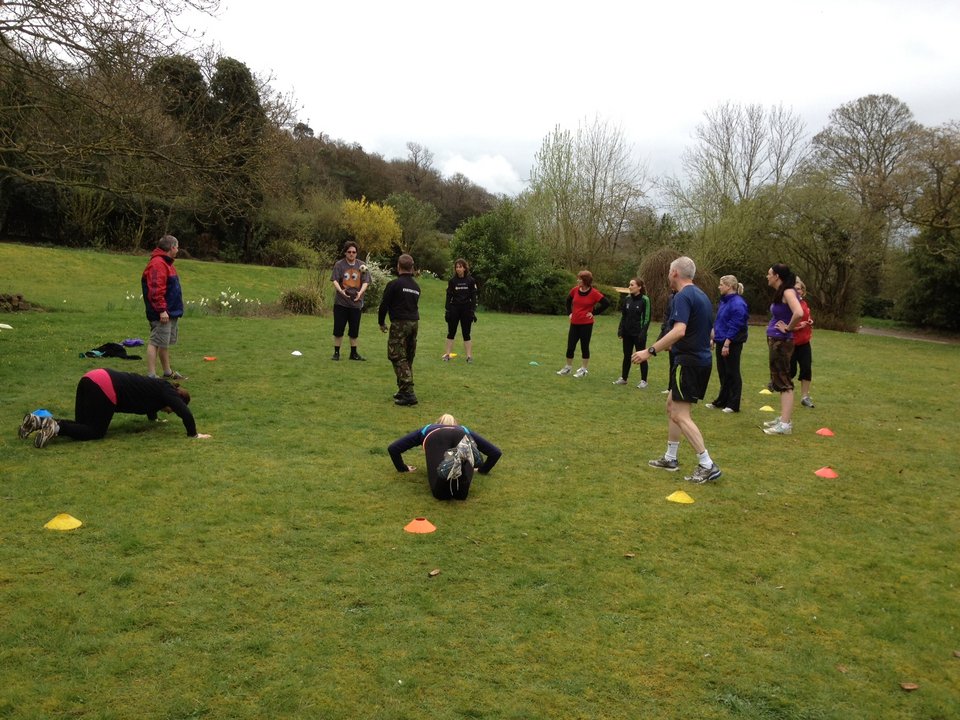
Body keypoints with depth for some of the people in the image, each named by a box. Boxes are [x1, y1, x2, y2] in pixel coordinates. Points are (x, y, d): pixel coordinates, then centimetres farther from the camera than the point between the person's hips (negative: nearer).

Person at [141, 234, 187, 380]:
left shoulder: (166, 263, 19)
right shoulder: (157, 264, -16)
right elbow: (155, 290, -23)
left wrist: (175, 309, 23)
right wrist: (162, 310, -25)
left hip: (171, 313, 11)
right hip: (162, 314, -11)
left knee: (165, 343, 17)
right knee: (155, 343, -8)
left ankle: (168, 373, 26)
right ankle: (151, 376, -6)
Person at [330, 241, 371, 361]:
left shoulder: (361, 265, 6)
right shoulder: (339, 264, -1)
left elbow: (365, 282, 2)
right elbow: (334, 280, -8)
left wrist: (360, 292, -17)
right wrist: (340, 290, -28)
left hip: (356, 302, 2)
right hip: (341, 302, -2)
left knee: (354, 330, 9)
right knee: (338, 329, 2)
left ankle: (353, 353, 21)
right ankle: (336, 352, 13)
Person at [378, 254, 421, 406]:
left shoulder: (394, 284, -7)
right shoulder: (416, 286, 14)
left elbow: (384, 305, -4)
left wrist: (382, 323, 8)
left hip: (399, 324, -7)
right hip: (414, 323, 7)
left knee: (398, 358, -6)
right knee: (408, 359, 15)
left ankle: (408, 393, -15)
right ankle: (404, 391, 20)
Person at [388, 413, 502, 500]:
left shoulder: (427, 429, 45)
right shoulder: (465, 430, 46)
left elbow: (393, 448, 40)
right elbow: (496, 452, 40)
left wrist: (402, 468, 53)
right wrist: (483, 469, 52)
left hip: (435, 439, 0)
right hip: (461, 439, 1)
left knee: (441, 493, -17)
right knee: (461, 492, -16)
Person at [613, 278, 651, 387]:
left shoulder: (644, 300, -10)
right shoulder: (627, 299, 6)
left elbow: (647, 318, -10)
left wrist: (643, 332, -16)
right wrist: (620, 329, 4)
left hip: (638, 333, -5)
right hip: (627, 333, 5)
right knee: (627, 356, 13)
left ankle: (643, 381, 12)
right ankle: (623, 378, 22)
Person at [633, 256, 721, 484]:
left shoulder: (683, 296, -16)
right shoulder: (701, 295, 14)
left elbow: (679, 331, -30)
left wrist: (650, 351, -30)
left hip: (688, 361, -10)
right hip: (702, 359, 10)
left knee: (680, 415, -8)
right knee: (672, 405, 19)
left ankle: (708, 466, -8)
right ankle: (670, 458, 26)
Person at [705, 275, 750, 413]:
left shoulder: (737, 303, -17)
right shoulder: (724, 301, 12)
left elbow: (735, 327, -20)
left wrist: (727, 344, -21)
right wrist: (714, 338, 17)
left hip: (732, 344, -9)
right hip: (721, 342, 9)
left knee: (732, 374, 0)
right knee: (722, 373, 15)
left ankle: (733, 405, 8)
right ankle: (722, 401, 26)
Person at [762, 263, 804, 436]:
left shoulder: (788, 292, -16)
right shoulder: (780, 293, 12)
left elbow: (799, 313, -32)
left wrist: (788, 328, -19)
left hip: (781, 342, -10)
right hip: (775, 341, 10)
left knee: (783, 382, -8)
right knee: (780, 381, 15)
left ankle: (785, 424, -6)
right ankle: (784, 419, 23)